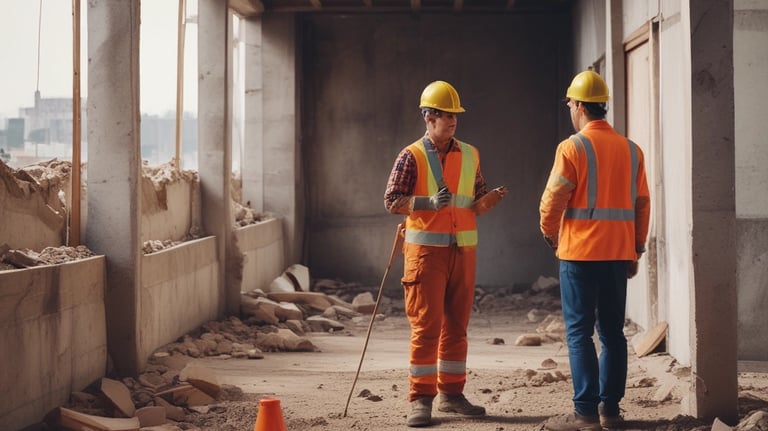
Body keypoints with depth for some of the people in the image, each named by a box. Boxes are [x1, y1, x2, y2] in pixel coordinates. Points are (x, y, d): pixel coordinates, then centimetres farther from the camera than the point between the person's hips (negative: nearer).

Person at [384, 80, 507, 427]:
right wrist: (430, 202, -21)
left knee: (456, 324, 9)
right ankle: (420, 399, -1)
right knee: (426, 325, -5)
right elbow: (392, 200, -8)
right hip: (426, 249, -5)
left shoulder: (470, 155, 12)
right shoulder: (412, 156, -3)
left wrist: (492, 199, -7)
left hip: (463, 250, 5)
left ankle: (451, 393, 18)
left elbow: (476, 204, 15)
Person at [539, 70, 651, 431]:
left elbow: (553, 199, -9)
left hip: (580, 253, -5)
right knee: (612, 331, 12)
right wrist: (635, 251, 17)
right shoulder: (631, 150, 7)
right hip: (618, 253, 5)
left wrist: (549, 232, 11)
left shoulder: (573, 147, -9)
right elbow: (641, 204, 9)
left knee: (579, 333, -2)